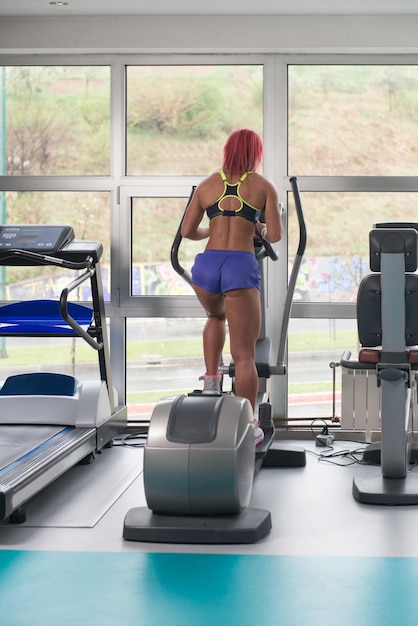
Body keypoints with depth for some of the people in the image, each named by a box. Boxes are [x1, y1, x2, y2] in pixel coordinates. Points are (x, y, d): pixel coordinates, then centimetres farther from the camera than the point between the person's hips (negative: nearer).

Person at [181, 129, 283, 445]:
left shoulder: (207, 184, 14)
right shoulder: (265, 186, 8)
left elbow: (187, 231, 12)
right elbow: (276, 236, 3)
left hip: (206, 266, 3)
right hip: (241, 269, -3)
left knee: (216, 316, 37)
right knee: (245, 355, 2)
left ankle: (211, 381, 25)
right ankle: (248, 429, 2)